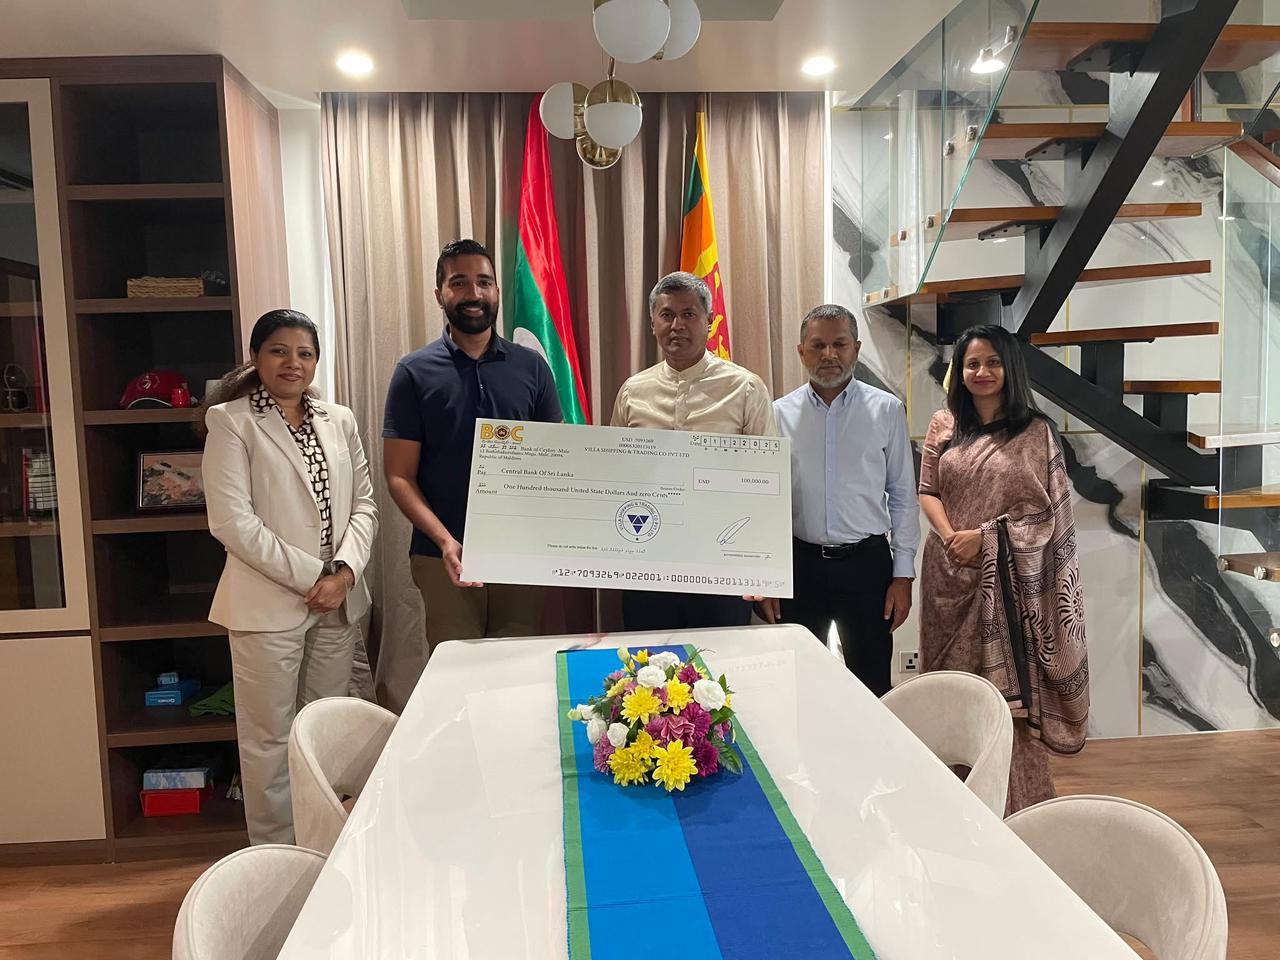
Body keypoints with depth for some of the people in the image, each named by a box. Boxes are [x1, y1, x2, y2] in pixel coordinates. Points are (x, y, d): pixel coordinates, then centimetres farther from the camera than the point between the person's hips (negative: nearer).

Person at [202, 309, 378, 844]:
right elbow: (232, 522, -11)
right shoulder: (230, 422, -4)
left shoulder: (340, 421, 10)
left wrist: (344, 571, -8)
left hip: (338, 599, 5)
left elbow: (363, 504, 8)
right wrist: (310, 576, -13)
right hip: (268, 603, -4)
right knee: (270, 739, 5)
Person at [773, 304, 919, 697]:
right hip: (800, 563, 1)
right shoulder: (780, 413, 2)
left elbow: (903, 495, 3)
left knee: (872, 688, 9)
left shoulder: (887, 410, 0)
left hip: (867, 562, -1)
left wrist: (903, 574, 0)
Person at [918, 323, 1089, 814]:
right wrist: (950, 536, -12)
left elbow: (1046, 508, -5)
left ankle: (1019, 795, 14)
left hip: (1010, 574, -3)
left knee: (1011, 682, 0)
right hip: (952, 571, 3)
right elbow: (928, 491, 6)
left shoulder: (1035, 432, -2)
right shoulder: (944, 424, 6)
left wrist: (985, 537, -14)